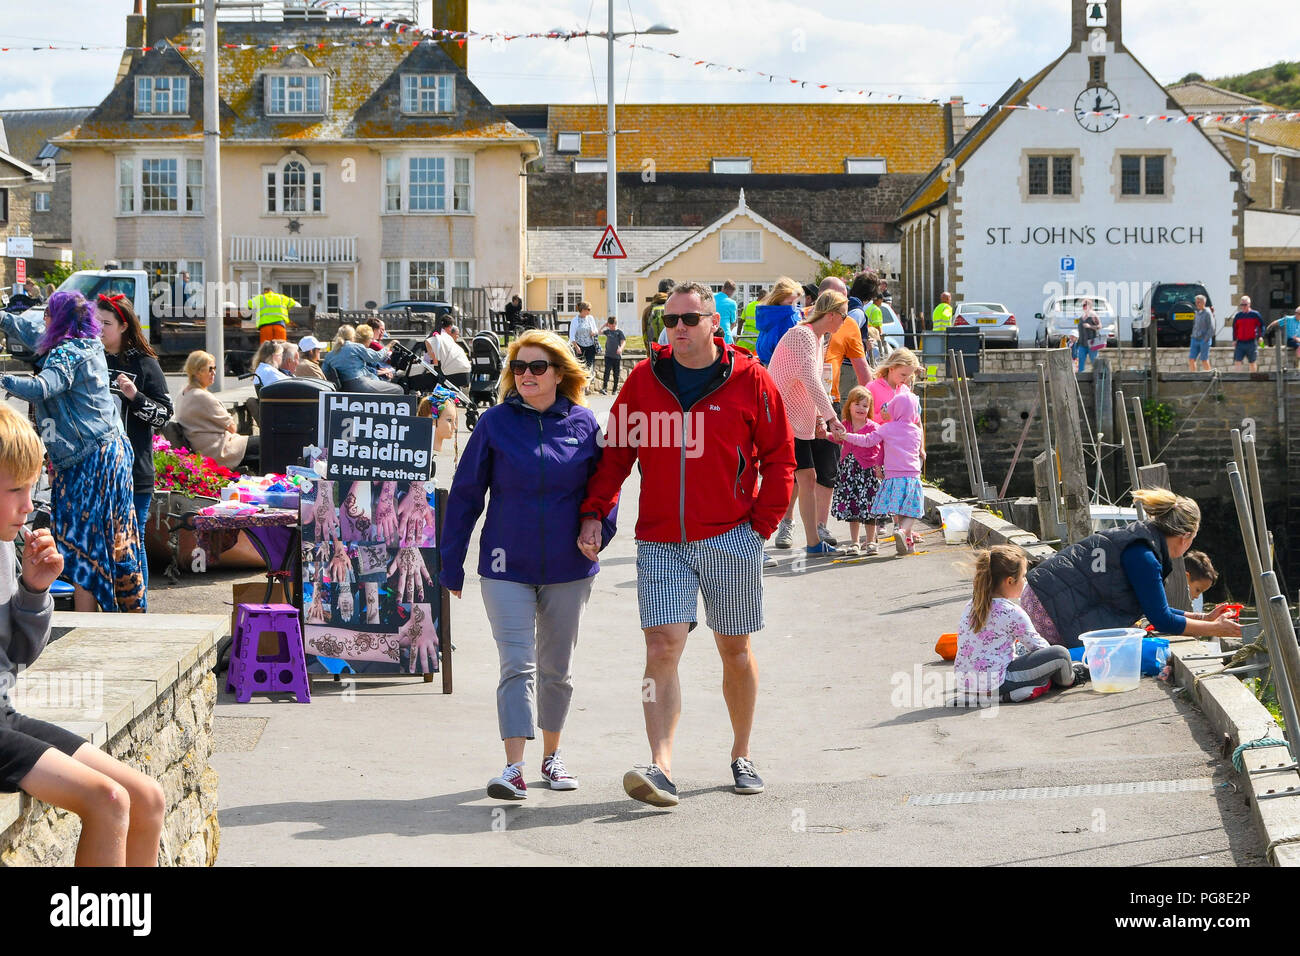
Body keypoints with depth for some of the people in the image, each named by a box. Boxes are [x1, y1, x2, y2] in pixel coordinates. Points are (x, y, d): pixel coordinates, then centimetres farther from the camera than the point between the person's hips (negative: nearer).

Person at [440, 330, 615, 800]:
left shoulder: (583, 424, 0)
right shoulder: (495, 423, -3)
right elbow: (465, 494, 2)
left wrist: (597, 531, -7)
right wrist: (451, 564, 2)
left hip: (568, 568, 2)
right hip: (507, 566, -2)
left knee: (557, 668, 13)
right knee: (517, 665, -10)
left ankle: (551, 756, 30)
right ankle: (513, 767, -13)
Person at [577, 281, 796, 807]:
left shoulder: (749, 379, -1)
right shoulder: (644, 379, 4)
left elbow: (779, 458, 4)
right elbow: (615, 451, 9)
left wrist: (762, 522, -3)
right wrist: (593, 513, -2)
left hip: (731, 539, -1)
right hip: (660, 542, 1)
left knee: (735, 650, 11)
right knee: (662, 648, -12)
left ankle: (742, 755, 29)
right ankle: (661, 768, -18)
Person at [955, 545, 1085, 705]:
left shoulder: (972, 606, 11)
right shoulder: (1012, 613, -12)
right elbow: (1036, 645, -2)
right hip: (994, 688, -9)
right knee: (1060, 654, -5)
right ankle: (1068, 678, 24)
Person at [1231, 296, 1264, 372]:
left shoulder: (1255, 314, 0)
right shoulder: (1238, 316, 9)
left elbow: (1261, 325, 4)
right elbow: (1234, 328, 16)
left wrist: (1261, 336, -10)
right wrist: (1234, 340, 7)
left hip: (1252, 342, -2)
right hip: (1240, 342, 2)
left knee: (1253, 363, 7)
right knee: (1237, 362, -8)